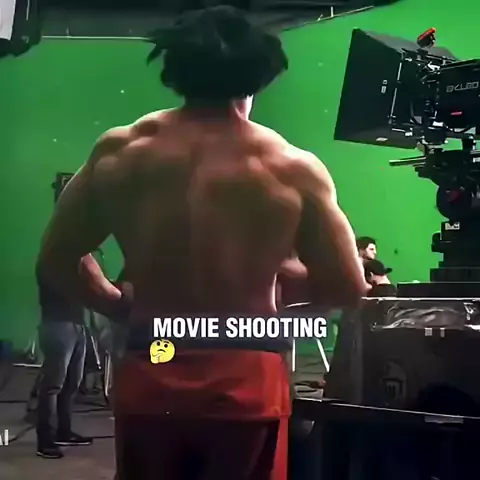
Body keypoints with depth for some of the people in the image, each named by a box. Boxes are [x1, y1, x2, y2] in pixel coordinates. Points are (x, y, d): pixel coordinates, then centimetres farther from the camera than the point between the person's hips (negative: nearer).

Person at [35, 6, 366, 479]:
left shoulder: (118, 151, -3)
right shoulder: (292, 168, -9)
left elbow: (55, 261, 5)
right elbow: (348, 290, -1)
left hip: (147, 381, 3)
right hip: (245, 385, -2)